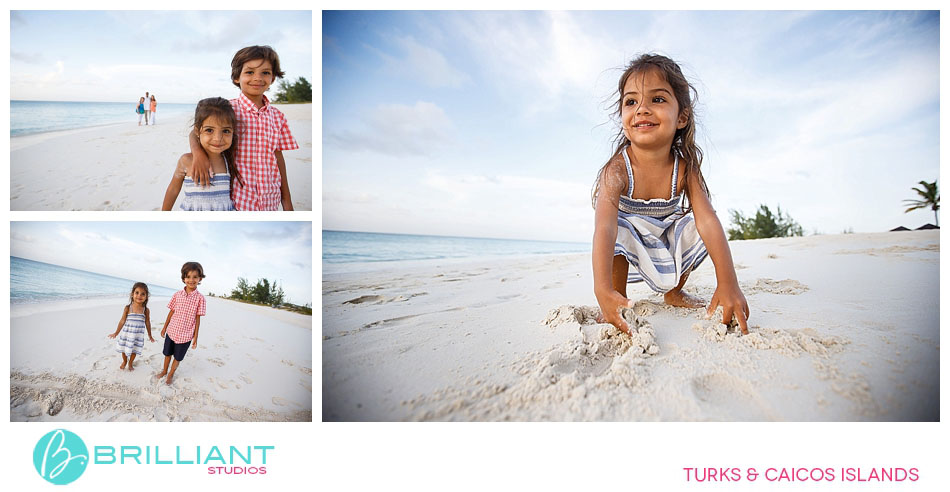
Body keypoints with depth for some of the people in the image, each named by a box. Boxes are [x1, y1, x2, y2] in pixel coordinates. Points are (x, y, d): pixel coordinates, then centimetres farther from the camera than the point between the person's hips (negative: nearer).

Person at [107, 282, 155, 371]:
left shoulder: (146, 310, -8)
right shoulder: (128, 308, -12)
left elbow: (147, 323, 3)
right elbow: (122, 321, -4)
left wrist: (150, 336, 10)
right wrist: (116, 333, 1)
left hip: (138, 335, 0)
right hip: (126, 333, 0)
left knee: (134, 350, 13)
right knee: (124, 349, 16)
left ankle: (130, 363, 40)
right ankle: (124, 361, 45)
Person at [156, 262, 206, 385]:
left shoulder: (200, 298, -14)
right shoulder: (177, 295, -6)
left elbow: (197, 318, -9)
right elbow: (171, 312, 5)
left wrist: (195, 337, -6)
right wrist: (165, 327, 11)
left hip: (186, 335, -2)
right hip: (172, 331, 2)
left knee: (178, 357, 15)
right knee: (167, 353, 22)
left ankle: (170, 375, 37)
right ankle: (164, 371, 45)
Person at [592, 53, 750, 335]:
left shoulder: (685, 168, -22)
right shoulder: (618, 169, -32)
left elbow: (707, 219, -31)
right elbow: (604, 227, -44)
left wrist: (728, 284, -42)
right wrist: (603, 290, -59)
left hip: (668, 239, 4)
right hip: (628, 241, -4)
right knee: (618, 231, -33)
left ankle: (674, 293, 8)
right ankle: (619, 296, -9)